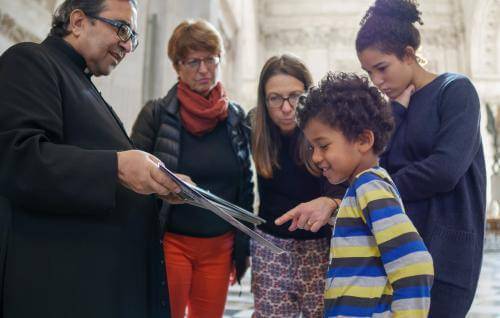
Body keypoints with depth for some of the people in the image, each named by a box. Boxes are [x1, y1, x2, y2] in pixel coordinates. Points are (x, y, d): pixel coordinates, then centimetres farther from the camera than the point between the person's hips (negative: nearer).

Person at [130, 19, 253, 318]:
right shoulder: (157, 114, -4)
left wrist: (244, 246, 11)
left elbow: (246, 186, 11)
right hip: (170, 241, -3)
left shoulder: (236, 117, 6)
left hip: (220, 246, 3)